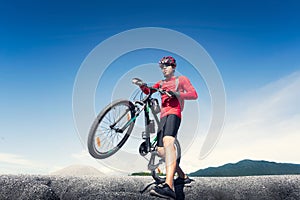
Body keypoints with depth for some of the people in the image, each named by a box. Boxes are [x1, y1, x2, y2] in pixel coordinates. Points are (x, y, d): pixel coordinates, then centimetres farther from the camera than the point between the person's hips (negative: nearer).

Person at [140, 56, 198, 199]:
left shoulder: (181, 79, 13)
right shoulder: (161, 83, 29)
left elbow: (194, 94, 0)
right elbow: (148, 91, 15)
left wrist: (177, 93, -14)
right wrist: (141, 85, -6)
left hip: (173, 114, -8)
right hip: (163, 116, 8)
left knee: (167, 141, -33)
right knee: (161, 150, 5)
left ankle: (169, 186, -49)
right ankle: (183, 177, 23)